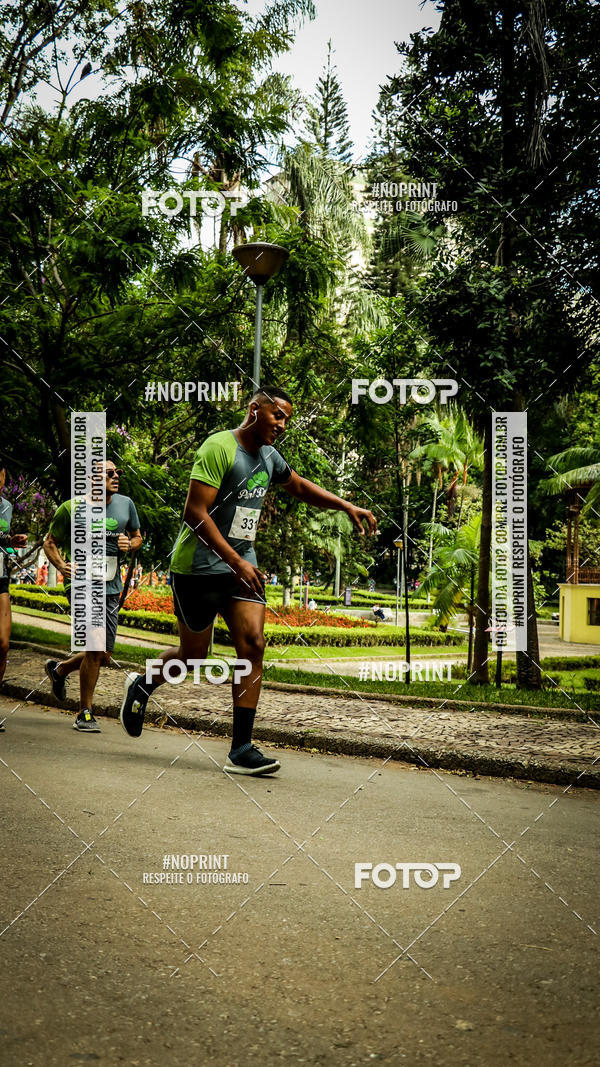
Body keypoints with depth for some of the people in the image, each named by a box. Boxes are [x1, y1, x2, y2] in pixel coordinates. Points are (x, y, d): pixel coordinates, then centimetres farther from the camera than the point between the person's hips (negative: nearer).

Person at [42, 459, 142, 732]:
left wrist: (130, 544, -3)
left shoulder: (125, 504, 7)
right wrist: (61, 565, -15)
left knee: (103, 655, 10)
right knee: (96, 649, -15)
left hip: (111, 587, 6)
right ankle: (85, 714, 3)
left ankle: (59, 669, 40)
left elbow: (137, 536, 20)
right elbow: (49, 541, 4)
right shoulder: (72, 508, -4)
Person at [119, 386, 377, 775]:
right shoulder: (219, 447, -16)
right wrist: (236, 563, -27)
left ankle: (242, 749, -6)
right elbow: (195, 513, -22)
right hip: (199, 567, -7)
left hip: (243, 565, 7)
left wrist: (348, 507, 17)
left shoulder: (269, 456, 9)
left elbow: (301, 486, 28)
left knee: (253, 644, -9)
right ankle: (142, 684, 38)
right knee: (194, 653, 5)